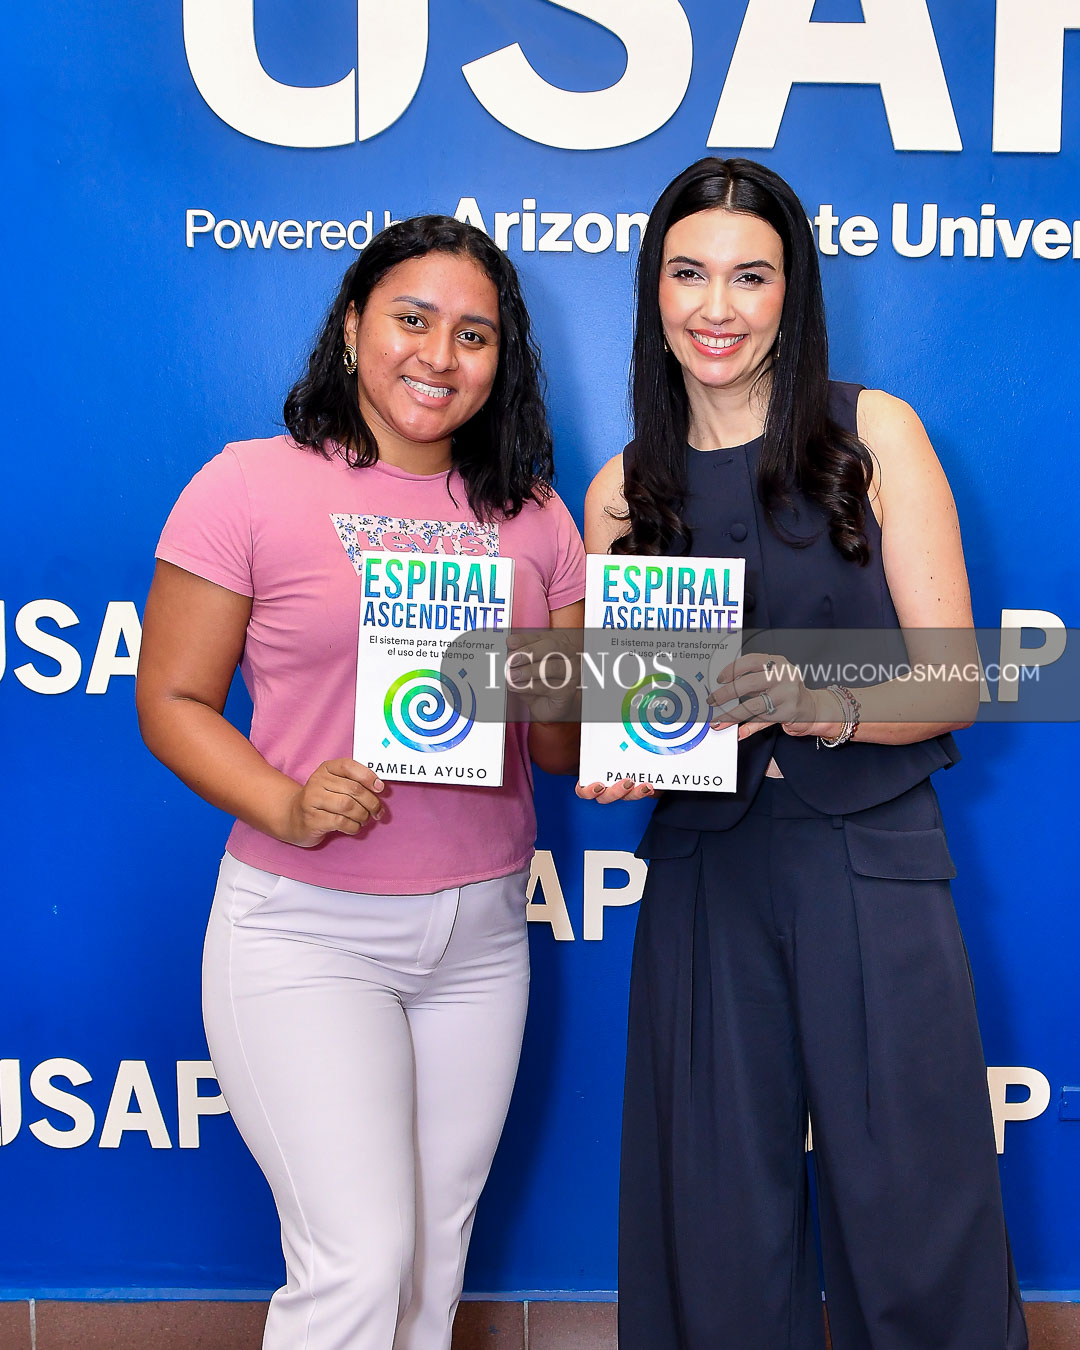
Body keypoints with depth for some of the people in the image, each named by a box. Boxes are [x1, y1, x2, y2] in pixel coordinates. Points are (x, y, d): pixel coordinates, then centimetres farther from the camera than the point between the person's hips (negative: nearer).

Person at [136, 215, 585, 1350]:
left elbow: (565, 750, 9)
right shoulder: (250, 484, -4)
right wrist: (286, 806, -21)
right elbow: (172, 700, -5)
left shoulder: (533, 517, 8)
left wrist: (552, 698, -13)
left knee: (436, 1255, 15)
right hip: (306, 926, -4)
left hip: (482, 931, 5)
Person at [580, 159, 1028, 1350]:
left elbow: (951, 682, -4)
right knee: (720, 1236, 9)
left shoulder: (875, 435, 0)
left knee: (911, 1229, 3)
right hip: (703, 877, 2)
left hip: (872, 863, -2)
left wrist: (811, 704, -21)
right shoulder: (622, 492, 7)